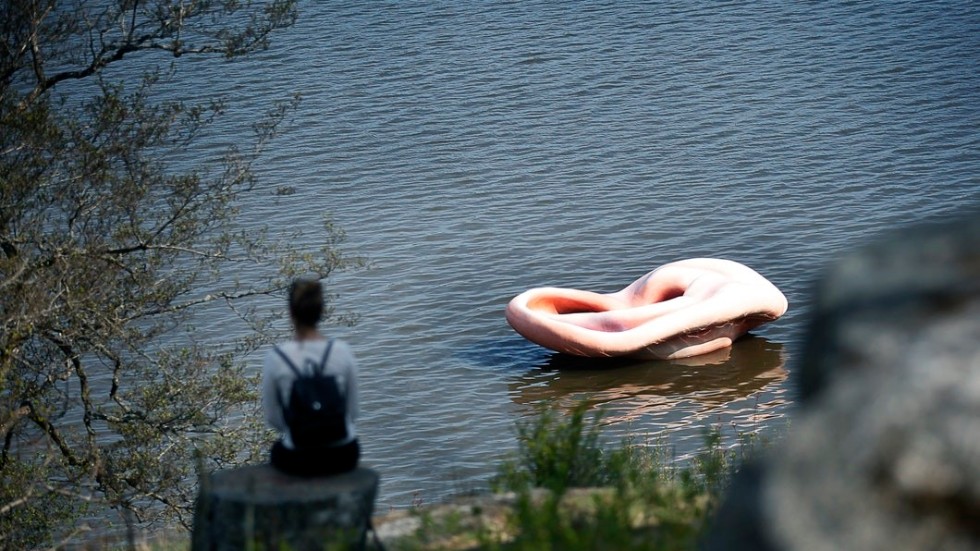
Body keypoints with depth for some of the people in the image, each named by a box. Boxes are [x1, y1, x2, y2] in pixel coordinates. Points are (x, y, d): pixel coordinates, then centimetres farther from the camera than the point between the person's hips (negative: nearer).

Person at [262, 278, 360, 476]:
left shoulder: (275, 358, -15)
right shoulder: (343, 351, -11)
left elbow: (272, 418, -4)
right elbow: (352, 411, -1)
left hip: (299, 460, -1)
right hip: (344, 455, 1)